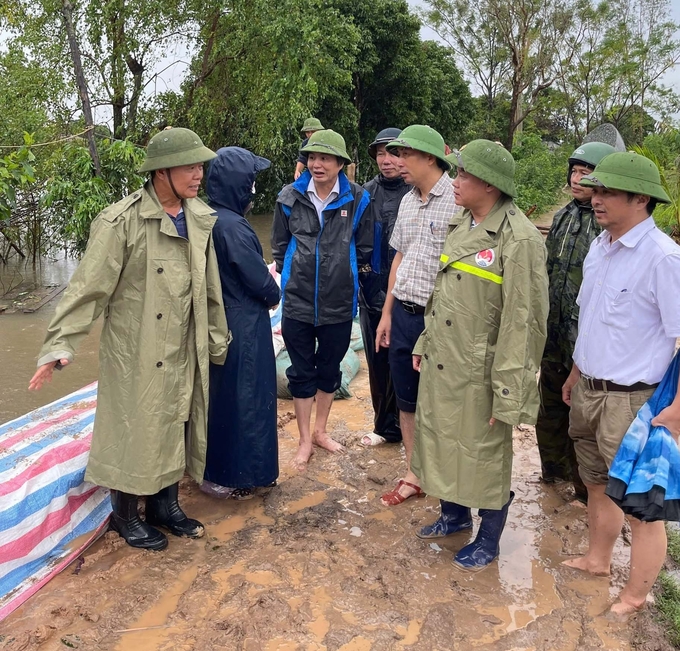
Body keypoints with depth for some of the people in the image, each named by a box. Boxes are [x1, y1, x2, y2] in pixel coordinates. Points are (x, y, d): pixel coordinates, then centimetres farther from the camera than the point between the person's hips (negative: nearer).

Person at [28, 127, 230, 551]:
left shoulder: (200, 218, 3)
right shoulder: (122, 222, -17)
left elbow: (210, 288, 10)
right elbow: (89, 288, -17)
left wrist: (217, 341, 16)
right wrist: (60, 347, -22)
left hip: (184, 351, 6)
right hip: (136, 352, -6)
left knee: (177, 425, 16)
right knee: (134, 431, 7)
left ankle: (166, 505, 37)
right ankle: (126, 515, 29)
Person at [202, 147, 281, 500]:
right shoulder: (232, 226, -23)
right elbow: (259, 280, -18)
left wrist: (265, 280, 6)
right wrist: (274, 293, 2)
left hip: (217, 321, 9)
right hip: (242, 325, -9)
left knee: (219, 394, 19)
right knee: (242, 397, 4)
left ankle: (214, 468, 34)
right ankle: (232, 476, 18)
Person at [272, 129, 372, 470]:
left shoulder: (357, 199, -5)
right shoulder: (290, 197, -3)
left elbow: (364, 249, 4)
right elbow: (279, 245, 8)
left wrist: (341, 273, 6)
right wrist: (294, 275, 8)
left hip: (339, 303, 0)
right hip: (298, 301, 0)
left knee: (329, 370, 16)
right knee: (301, 372, 10)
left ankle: (320, 431, 37)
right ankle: (305, 440, 26)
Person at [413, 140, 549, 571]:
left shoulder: (519, 239, -18)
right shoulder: (462, 227, 7)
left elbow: (522, 321, -19)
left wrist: (507, 393, -19)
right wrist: (425, 344, 17)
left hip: (480, 372, -7)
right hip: (442, 363, 8)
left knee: (486, 454, 10)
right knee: (443, 440, 21)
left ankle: (488, 542, 32)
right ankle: (454, 515, 45)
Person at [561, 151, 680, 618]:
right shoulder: (599, 247, 6)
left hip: (630, 400, -8)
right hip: (587, 391, 8)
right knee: (598, 486, 24)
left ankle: (635, 598, 26)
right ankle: (597, 561, 44)